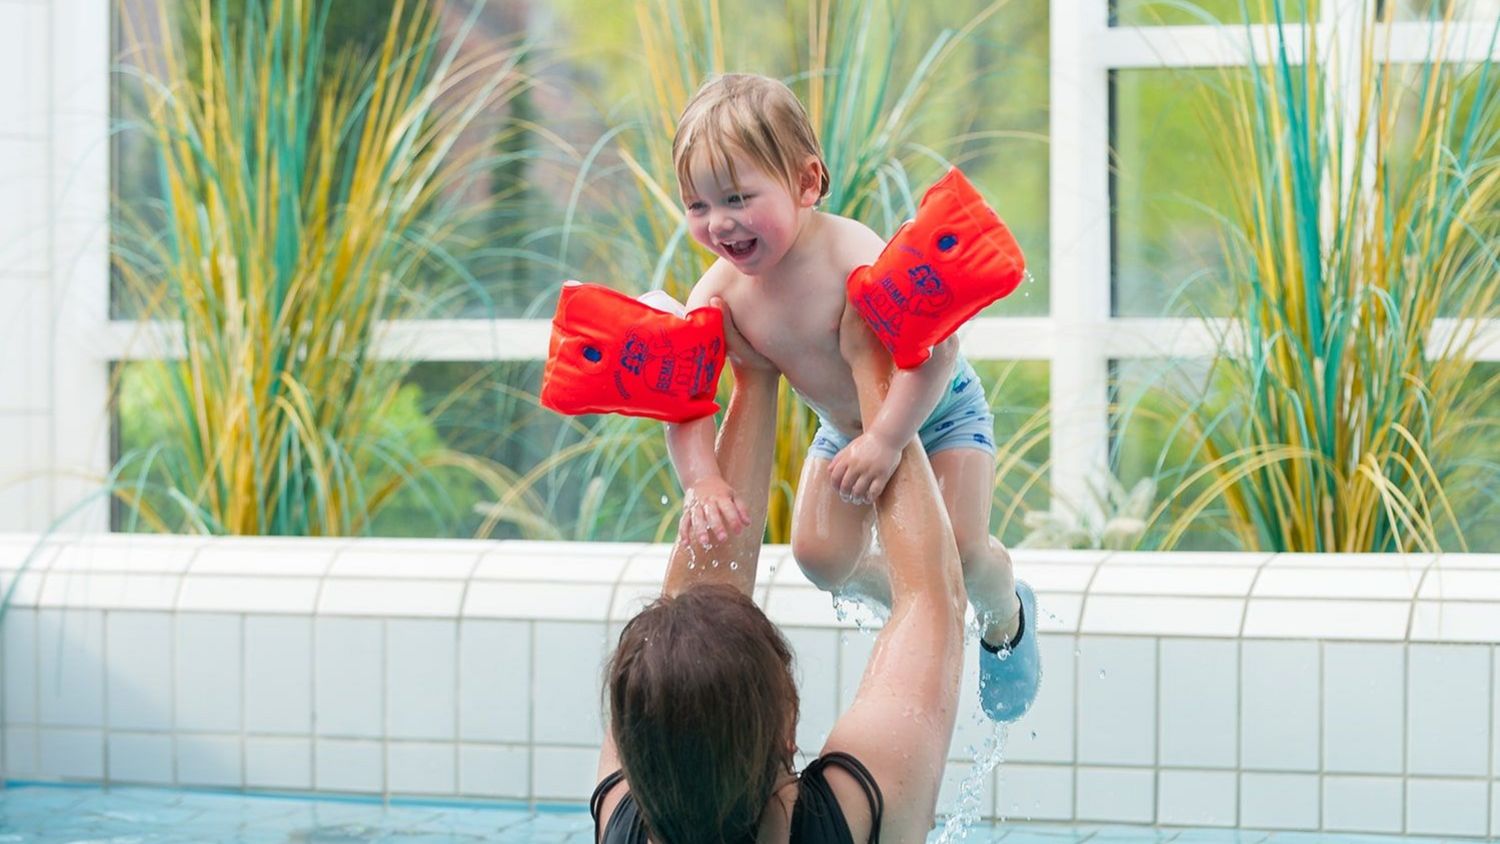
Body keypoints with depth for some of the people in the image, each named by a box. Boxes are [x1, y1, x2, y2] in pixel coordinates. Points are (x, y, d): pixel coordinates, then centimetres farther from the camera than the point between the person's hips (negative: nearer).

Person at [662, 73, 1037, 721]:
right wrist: (702, 482, -37)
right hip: (844, 425, 5)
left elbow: (935, 345, -44)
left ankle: (1006, 620, 24)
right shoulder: (720, 292, -23)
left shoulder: (853, 257, -40)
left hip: (938, 409, -5)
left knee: (960, 550, -12)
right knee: (820, 556, -1)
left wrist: (888, 437, -46)